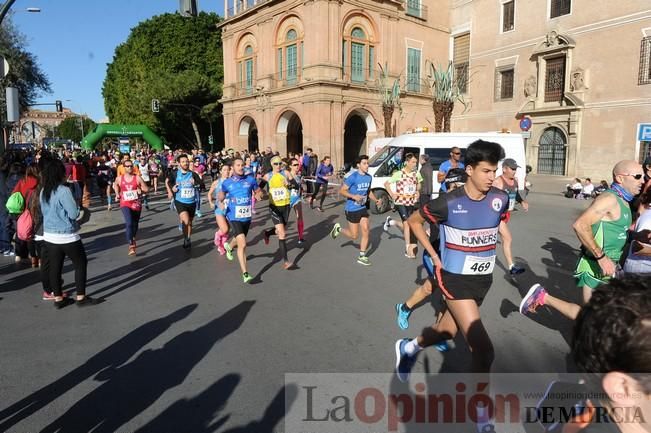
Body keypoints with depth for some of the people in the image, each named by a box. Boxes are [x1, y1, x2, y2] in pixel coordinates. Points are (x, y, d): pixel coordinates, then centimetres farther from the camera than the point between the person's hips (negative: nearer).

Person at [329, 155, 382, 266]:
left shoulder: (369, 177, 2)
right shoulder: (353, 177, -18)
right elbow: (342, 191, -16)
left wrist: (376, 200, 2)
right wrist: (354, 196, -29)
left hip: (363, 208, 6)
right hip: (352, 209, -6)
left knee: (366, 231, 0)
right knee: (354, 236, 3)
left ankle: (362, 256, 13)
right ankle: (338, 228, 30)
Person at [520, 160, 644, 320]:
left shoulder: (622, 201, 11)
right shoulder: (609, 199, -19)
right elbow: (580, 225, -31)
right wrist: (601, 257, -30)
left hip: (608, 266, 10)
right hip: (596, 266, -10)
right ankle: (543, 297, 3)